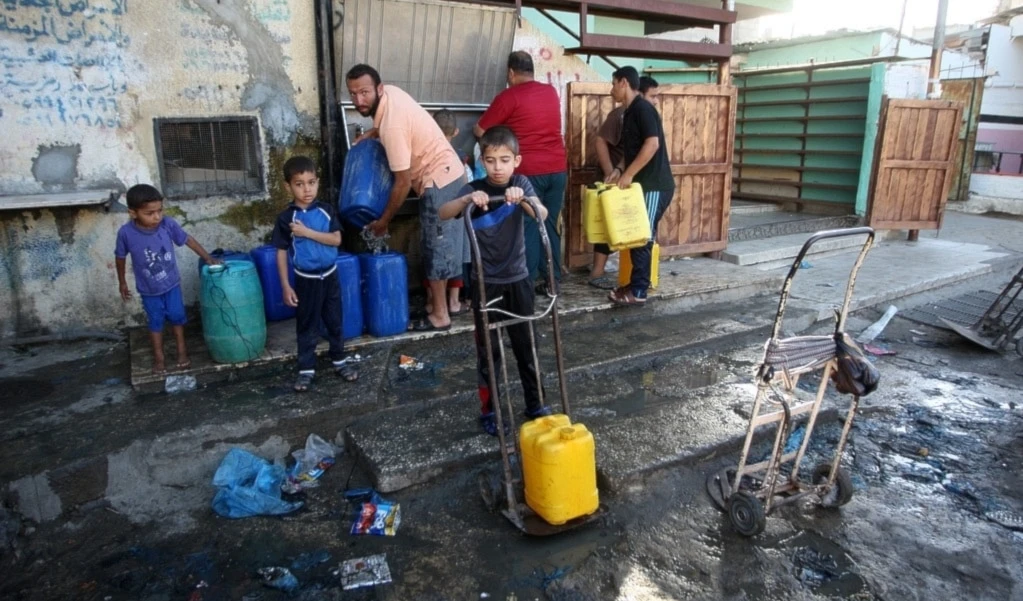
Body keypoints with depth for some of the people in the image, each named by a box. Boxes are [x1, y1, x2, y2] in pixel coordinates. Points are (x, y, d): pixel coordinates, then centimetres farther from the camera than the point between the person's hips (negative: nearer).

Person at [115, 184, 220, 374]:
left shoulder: (168, 224, -22)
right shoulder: (126, 233, -23)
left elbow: (188, 240, -6)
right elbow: (120, 257, -6)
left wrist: (208, 258, -3)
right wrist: (122, 283, 4)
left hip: (171, 283, 1)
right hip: (148, 289, -1)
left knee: (177, 317, 14)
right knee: (155, 322, 14)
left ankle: (182, 351, 33)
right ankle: (159, 357, 31)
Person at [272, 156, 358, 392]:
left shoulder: (326, 210, -4)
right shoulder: (286, 218, -9)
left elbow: (336, 239, -11)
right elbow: (281, 253, -6)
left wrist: (307, 232, -21)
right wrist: (285, 286, -9)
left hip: (330, 276, 2)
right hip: (306, 279, -2)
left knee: (335, 321, 14)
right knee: (307, 327, 9)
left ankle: (339, 361, 31)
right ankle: (306, 369, 21)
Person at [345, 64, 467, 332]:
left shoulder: (392, 125, -25)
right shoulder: (390, 92, 1)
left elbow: (403, 182, -21)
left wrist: (383, 221, -11)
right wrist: (371, 133, 11)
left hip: (439, 181, -10)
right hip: (447, 173, 10)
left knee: (437, 247, -3)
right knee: (445, 243, 16)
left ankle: (440, 315, 7)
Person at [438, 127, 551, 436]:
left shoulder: (520, 184, -3)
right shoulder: (475, 189, -7)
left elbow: (542, 215, -20)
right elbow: (442, 214, -21)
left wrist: (522, 199, -38)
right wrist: (468, 199, -39)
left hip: (518, 280, 2)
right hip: (486, 283, -1)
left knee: (527, 345, 13)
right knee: (487, 350, 8)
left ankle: (535, 404, 29)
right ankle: (488, 410, 22)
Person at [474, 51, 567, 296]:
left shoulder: (508, 97, -4)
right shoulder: (551, 92, 13)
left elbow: (480, 131, 2)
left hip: (529, 171, -5)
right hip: (558, 169, 5)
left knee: (528, 227, 1)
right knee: (550, 225, 11)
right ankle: (552, 281, 13)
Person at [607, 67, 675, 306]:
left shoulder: (642, 108, -12)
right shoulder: (629, 112, 17)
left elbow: (652, 143, -22)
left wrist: (629, 174, -21)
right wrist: (619, 169, 6)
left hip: (654, 186, -10)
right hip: (642, 184, 10)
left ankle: (638, 292, 1)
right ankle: (636, 284, 20)